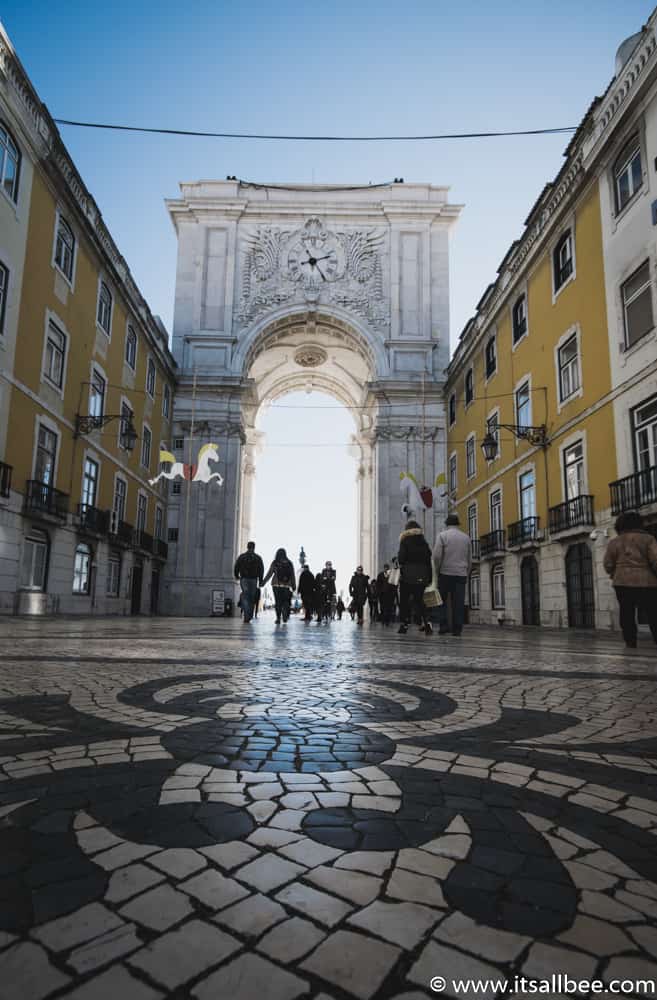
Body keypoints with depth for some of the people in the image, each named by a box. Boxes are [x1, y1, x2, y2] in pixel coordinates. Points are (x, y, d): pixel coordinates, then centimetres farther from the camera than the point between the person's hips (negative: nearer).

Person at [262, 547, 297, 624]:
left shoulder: (274, 563, -1)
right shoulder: (289, 563, 4)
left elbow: (269, 574, 0)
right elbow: (292, 575, 5)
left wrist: (263, 583, 7)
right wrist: (294, 586, 10)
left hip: (276, 585, -1)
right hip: (286, 585, 1)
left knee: (277, 602, 2)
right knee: (285, 601, 9)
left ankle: (278, 618, -3)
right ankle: (285, 616, -5)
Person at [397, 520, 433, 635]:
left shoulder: (405, 541, -2)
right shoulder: (424, 542, 10)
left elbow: (401, 558, -11)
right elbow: (428, 560, 9)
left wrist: (401, 567, 9)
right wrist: (429, 578, 11)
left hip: (407, 575, -4)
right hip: (422, 576, 4)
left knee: (404, 601, 6)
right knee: (418, 600, 9)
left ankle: (404, 625, 5)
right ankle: (426, 622, -11)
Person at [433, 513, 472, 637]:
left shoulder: (442, 535, 0)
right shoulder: (466, 537, 11)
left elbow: (437, 556, -8)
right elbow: (470, 560, 13)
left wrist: (436, 572, 3)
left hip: (445, 573, -2)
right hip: (461, 574, 2)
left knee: (442, 601, 8)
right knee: (458, 603, 2)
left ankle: (444, 626, 0)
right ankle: (457, 629, 0)